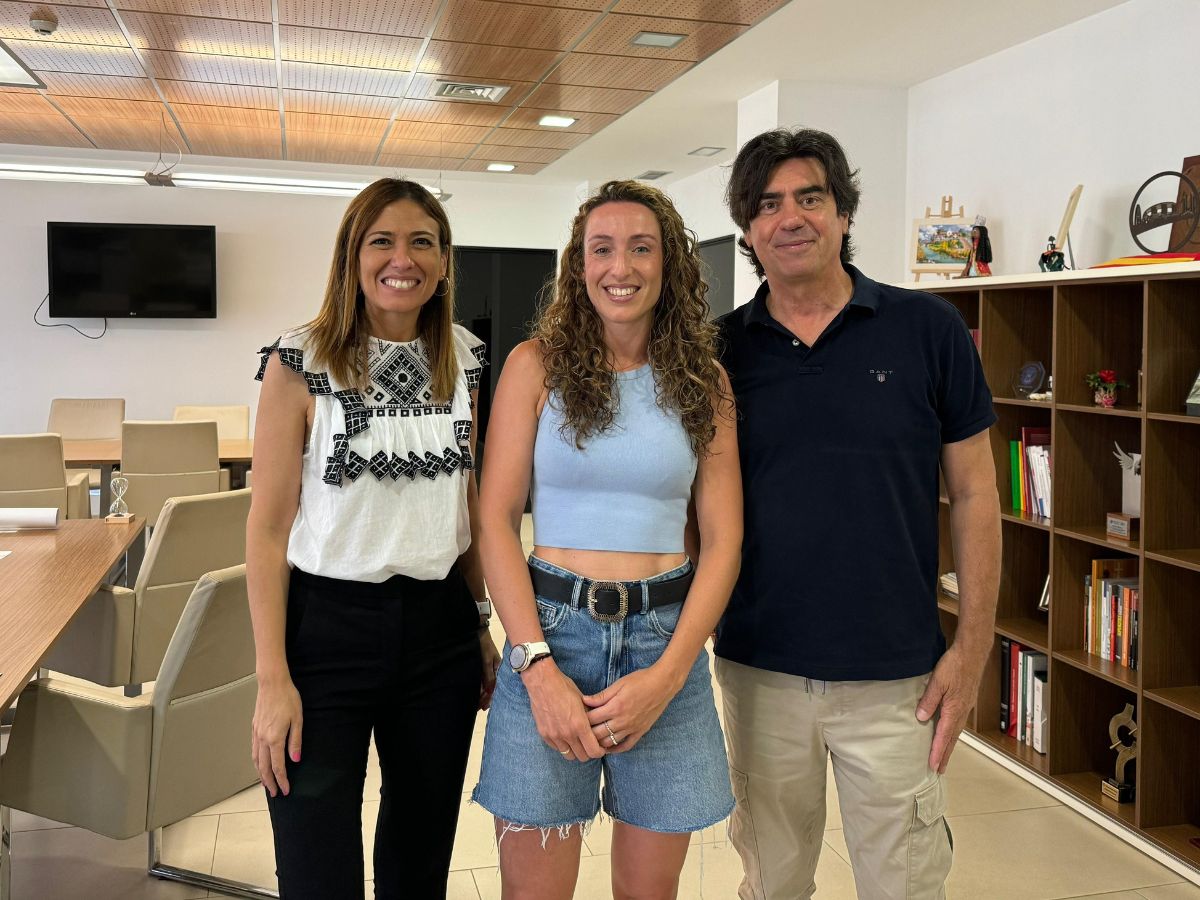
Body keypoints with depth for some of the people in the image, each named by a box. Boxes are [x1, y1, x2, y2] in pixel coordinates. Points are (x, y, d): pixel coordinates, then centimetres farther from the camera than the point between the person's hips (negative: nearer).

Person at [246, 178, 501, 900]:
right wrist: (272, 677, -13)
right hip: (326, 624, -3)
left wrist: (481, 624, 12)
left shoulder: (464, 360, 3)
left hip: (439, 626, 4)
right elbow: (269, 525, -9)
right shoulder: (301, 363, -9)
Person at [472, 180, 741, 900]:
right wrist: (538, 667, -13)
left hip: (666, 640, 2)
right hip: (549, 629, -1)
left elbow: (724, 541, 1)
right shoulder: (537, 364, 0)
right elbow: (497, 521, -4)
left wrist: (666, 676, -10)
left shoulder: (704, 379, 5)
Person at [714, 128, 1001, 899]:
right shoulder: (722, 348, 1)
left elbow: (973, 493, 0)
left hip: (894, 676, -1)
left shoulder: (927, 329, -4)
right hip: (757, 670, 2)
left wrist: (972, 646, -5)